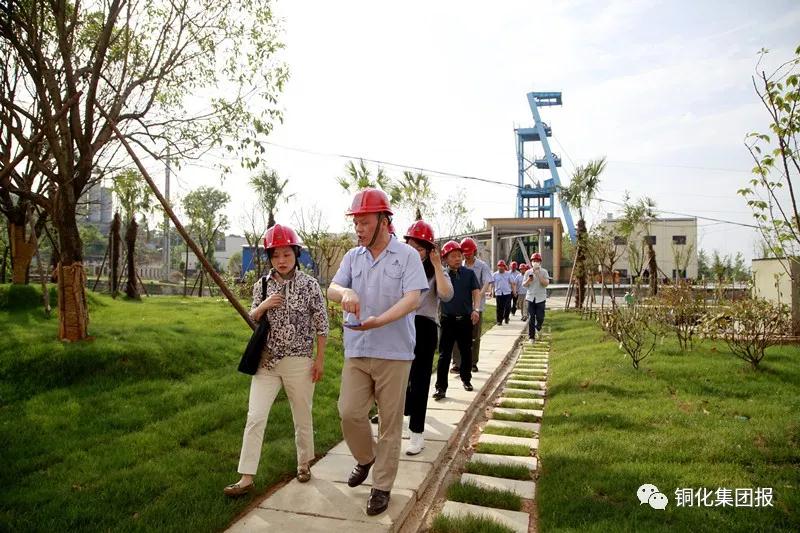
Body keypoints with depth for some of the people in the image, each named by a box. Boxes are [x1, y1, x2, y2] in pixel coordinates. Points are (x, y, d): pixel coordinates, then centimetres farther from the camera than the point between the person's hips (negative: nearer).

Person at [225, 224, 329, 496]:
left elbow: (321, 324, -3)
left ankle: (304, 464, 33)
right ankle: (247, 477, 8)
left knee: (302, 417, 12)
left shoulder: (309, 284, -7)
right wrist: (262, 306, -11)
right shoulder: (262, 285, 3)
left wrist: (320, 359, -4)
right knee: (255, 417, -2)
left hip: (299, 362, -2)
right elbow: (251, 321, 10)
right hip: (267, 361, 3)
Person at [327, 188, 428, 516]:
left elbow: (412, 299, -15)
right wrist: (346, 292, -24)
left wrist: (377, 322, -29)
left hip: (394, 353, -4)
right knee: (349, 413, 2)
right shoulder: (353, 256, 9)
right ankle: (365, 459, 33)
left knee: (390, 423, 6)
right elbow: (331, 289, 1)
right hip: (356, 351, 4)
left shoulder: (407, 255, -5)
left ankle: (382, 486, 23)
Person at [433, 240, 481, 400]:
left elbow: (476, 292, 0)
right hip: (448, 319, -2)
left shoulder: (469, 273, 3)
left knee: (466, 351, 15)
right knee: (444, 354, -2)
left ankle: (466, 379, 34)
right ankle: (441, 387, 2)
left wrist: (476, 309, -16)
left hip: (466, 319, 2)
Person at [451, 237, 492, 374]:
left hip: (476, 306, -1)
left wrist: (479, 295, -32)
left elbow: (486, 284, -14)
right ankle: (457, 363, -2)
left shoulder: (482, 266, -3)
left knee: (475, 336, 10)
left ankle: (473, 363, 24)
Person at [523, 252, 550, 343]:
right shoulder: (528, 272, 6)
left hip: (540, 298, -1)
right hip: (531, 297, 1)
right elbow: (524, 285, 7)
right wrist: (528, 280, -13)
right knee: (531, 318, -1)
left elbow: (546, 284, -9)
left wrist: (538, 275, -17)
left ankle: (538, 327, 30)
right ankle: (531, 337, 6)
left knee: (540, 317, -4)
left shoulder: (544, 272, 1)